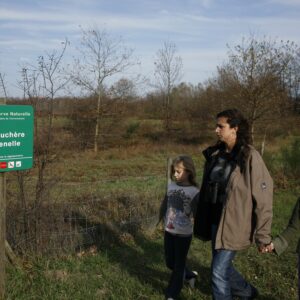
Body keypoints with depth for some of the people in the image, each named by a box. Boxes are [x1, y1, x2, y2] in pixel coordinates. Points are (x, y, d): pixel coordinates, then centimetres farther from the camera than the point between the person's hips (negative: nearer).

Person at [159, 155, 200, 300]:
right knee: (170, 263, 18)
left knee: (179, 265, 10)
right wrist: (160, 220, 18)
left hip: (183, 234, -5)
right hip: (168, 231, 5)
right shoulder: (171, 185, -2)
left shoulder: (194, 192, -15)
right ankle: (190, 275, 45)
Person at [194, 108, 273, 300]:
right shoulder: (214, 154, 4)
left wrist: (263, 235, -12)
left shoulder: (250, 157, -16)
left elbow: (263, 198, -14)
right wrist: (201, 222, 15)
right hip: (215, 222, 7)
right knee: (223, 266, 20)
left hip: (234, 225, -7)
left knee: (219, 272, -2)